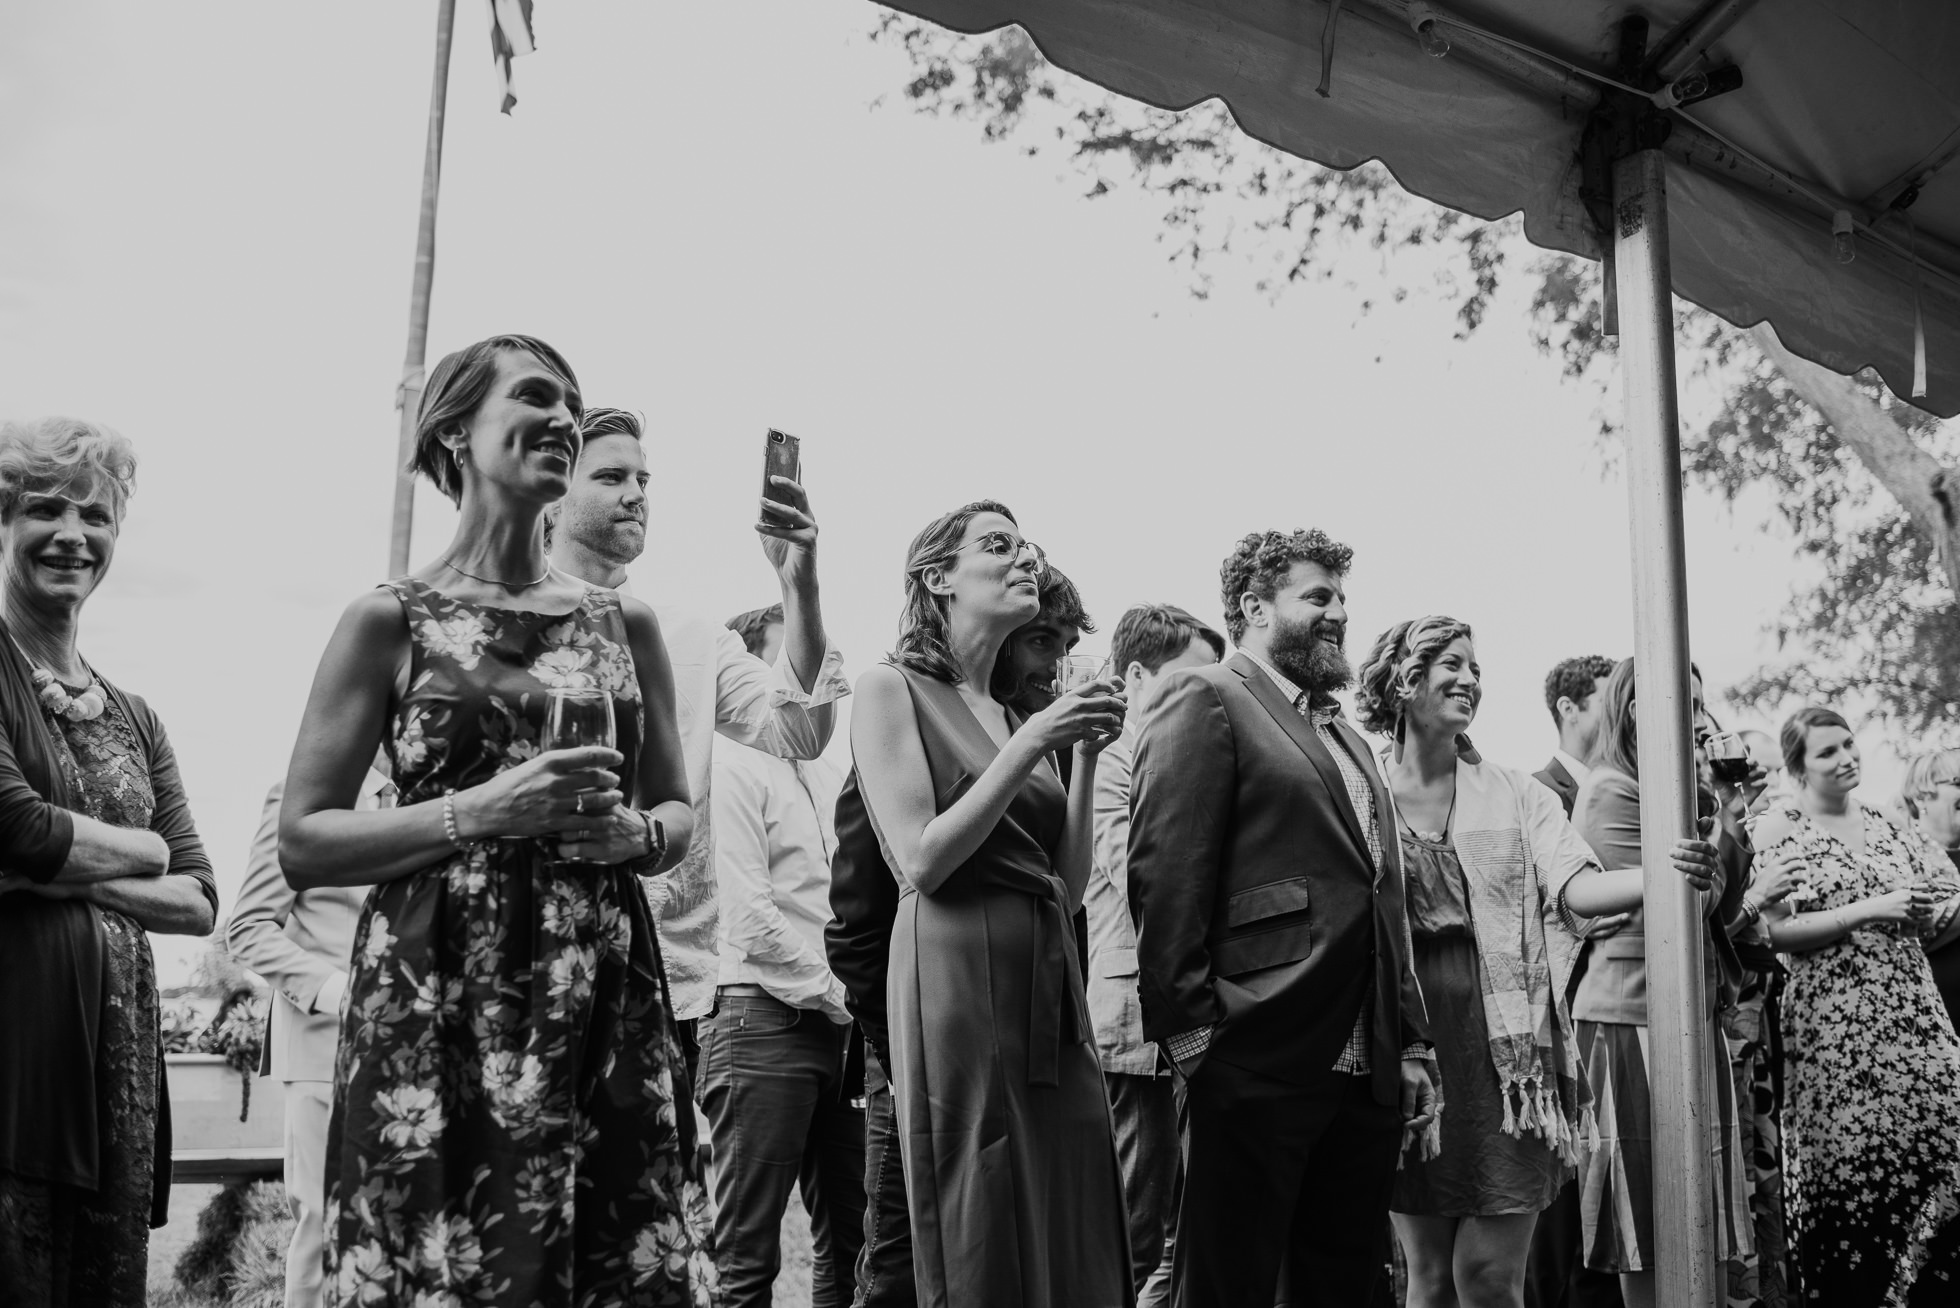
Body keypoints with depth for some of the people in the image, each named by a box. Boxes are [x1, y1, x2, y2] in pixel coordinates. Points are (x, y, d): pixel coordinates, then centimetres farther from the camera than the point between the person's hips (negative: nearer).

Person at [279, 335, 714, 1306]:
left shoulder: (626, 624, 11)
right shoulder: (392, 621, 1)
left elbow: (678, 810, 20)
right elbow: (302, 845, -1)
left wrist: (635, 833, -3)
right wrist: (479, 811, -13)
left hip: (604, 1004, 3)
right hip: (436, 1007, -3)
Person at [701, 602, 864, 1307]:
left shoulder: (828, 773, 17)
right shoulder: (734, 765, -6)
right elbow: (749, 914, -14)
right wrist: (839, 994, -11)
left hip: (839, 1027, 8)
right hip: (762, 1022, -7)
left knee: (851, 1237, 12)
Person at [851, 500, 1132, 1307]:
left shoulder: (1016, 714, 18)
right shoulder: (892, 689, 1)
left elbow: (1068, 887, 13)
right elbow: (922, 862, -10)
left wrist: (1085, 755, 5)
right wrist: (1030, 747, -11)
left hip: (1050, 986, 7)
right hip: (958, 973, -6)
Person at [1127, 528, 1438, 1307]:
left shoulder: (1345, 737, 23)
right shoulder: (1206, 704, -3)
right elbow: (1166, 876, -12)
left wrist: (1410, 1045, 16)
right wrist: (1191, 1035, -17)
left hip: (1365, 1075, 8)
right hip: (1256, 1066, -8)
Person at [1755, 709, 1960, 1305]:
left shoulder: (1885, 823, 14)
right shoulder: (1779, 829, -1)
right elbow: (1776, 930, -10)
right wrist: (1871, 910, -16)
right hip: (1834, 1026, -5)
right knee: (1849, 1170, -5)